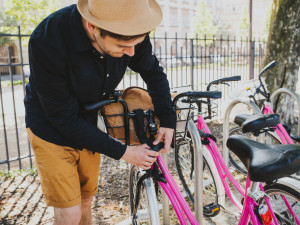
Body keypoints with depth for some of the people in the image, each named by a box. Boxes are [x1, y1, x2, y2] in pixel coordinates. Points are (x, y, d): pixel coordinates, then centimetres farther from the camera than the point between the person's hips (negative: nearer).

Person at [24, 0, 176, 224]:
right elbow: (66, 120, -27)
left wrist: (168, 121, -9)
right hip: (52, 131, -4)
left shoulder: (131, 33, -21)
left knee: (85, 203, 16)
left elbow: (154, 72, 1)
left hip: (88, 127, 4)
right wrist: (123, 152, -22)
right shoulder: (47, 41, -34)